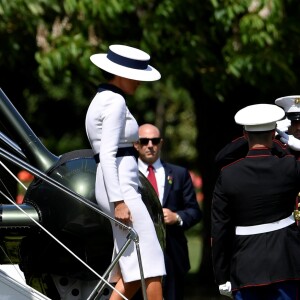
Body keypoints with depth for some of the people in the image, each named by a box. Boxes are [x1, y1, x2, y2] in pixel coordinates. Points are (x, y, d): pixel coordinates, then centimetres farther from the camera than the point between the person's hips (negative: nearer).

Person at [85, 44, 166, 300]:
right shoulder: (116, 102, -10)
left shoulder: (102, 99, 20)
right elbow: (108, 155, -18)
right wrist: (119, 201, -23)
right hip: (120, 187, -10)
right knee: (149, 264, -11)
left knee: (132, 269, 7)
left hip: (120, 187, 10)